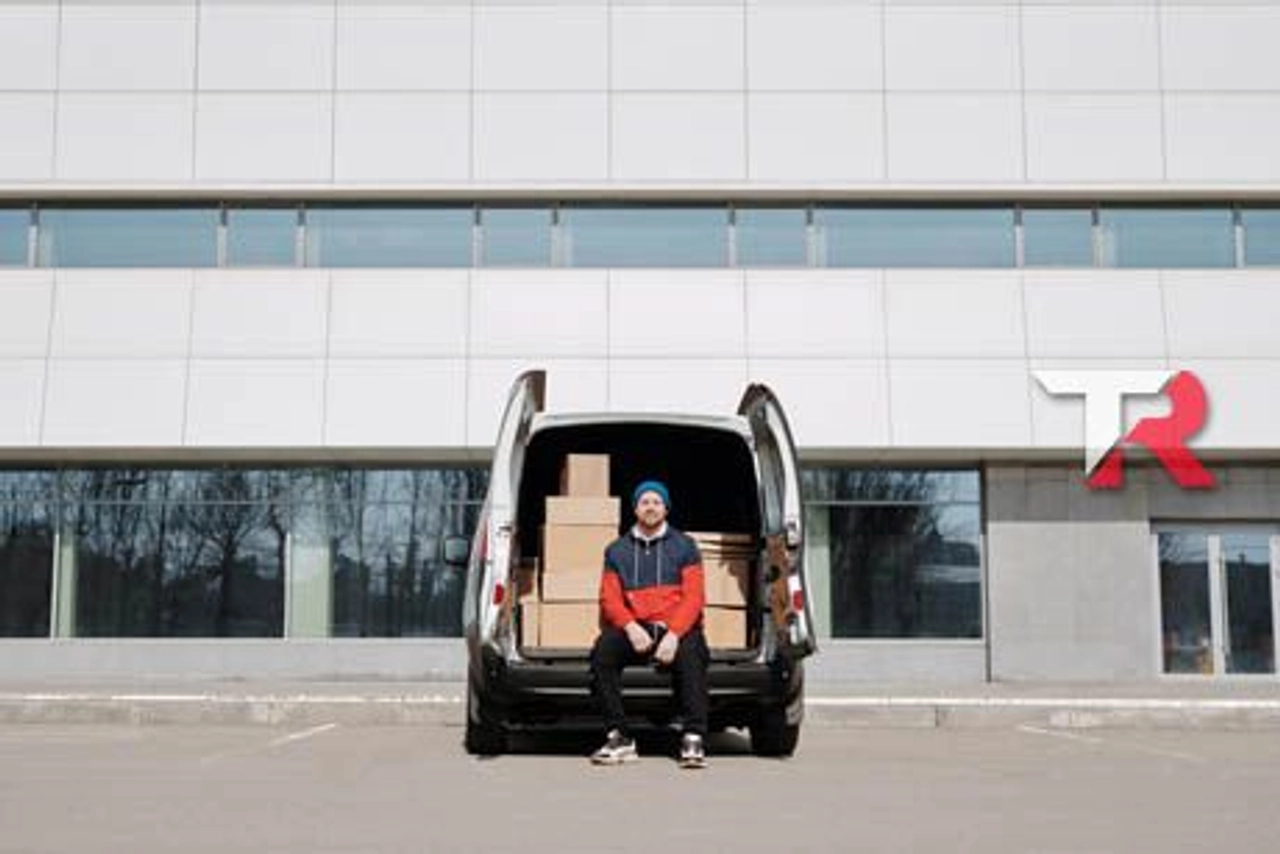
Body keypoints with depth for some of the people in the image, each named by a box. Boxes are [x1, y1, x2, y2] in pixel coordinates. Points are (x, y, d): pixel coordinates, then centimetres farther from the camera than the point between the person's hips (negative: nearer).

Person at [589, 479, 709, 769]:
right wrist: (631, 627, -14)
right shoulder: (617, 550, 16)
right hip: (634, 629, 2)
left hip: (677, 628, -2)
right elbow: (610, 598, 7)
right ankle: (619, 737, -24)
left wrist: (673, 634, -17)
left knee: (690, 654, -36)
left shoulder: (684, 546, 10)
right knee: (603, 650, -29)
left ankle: (693, 739, -33)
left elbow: (693, 597, 0)